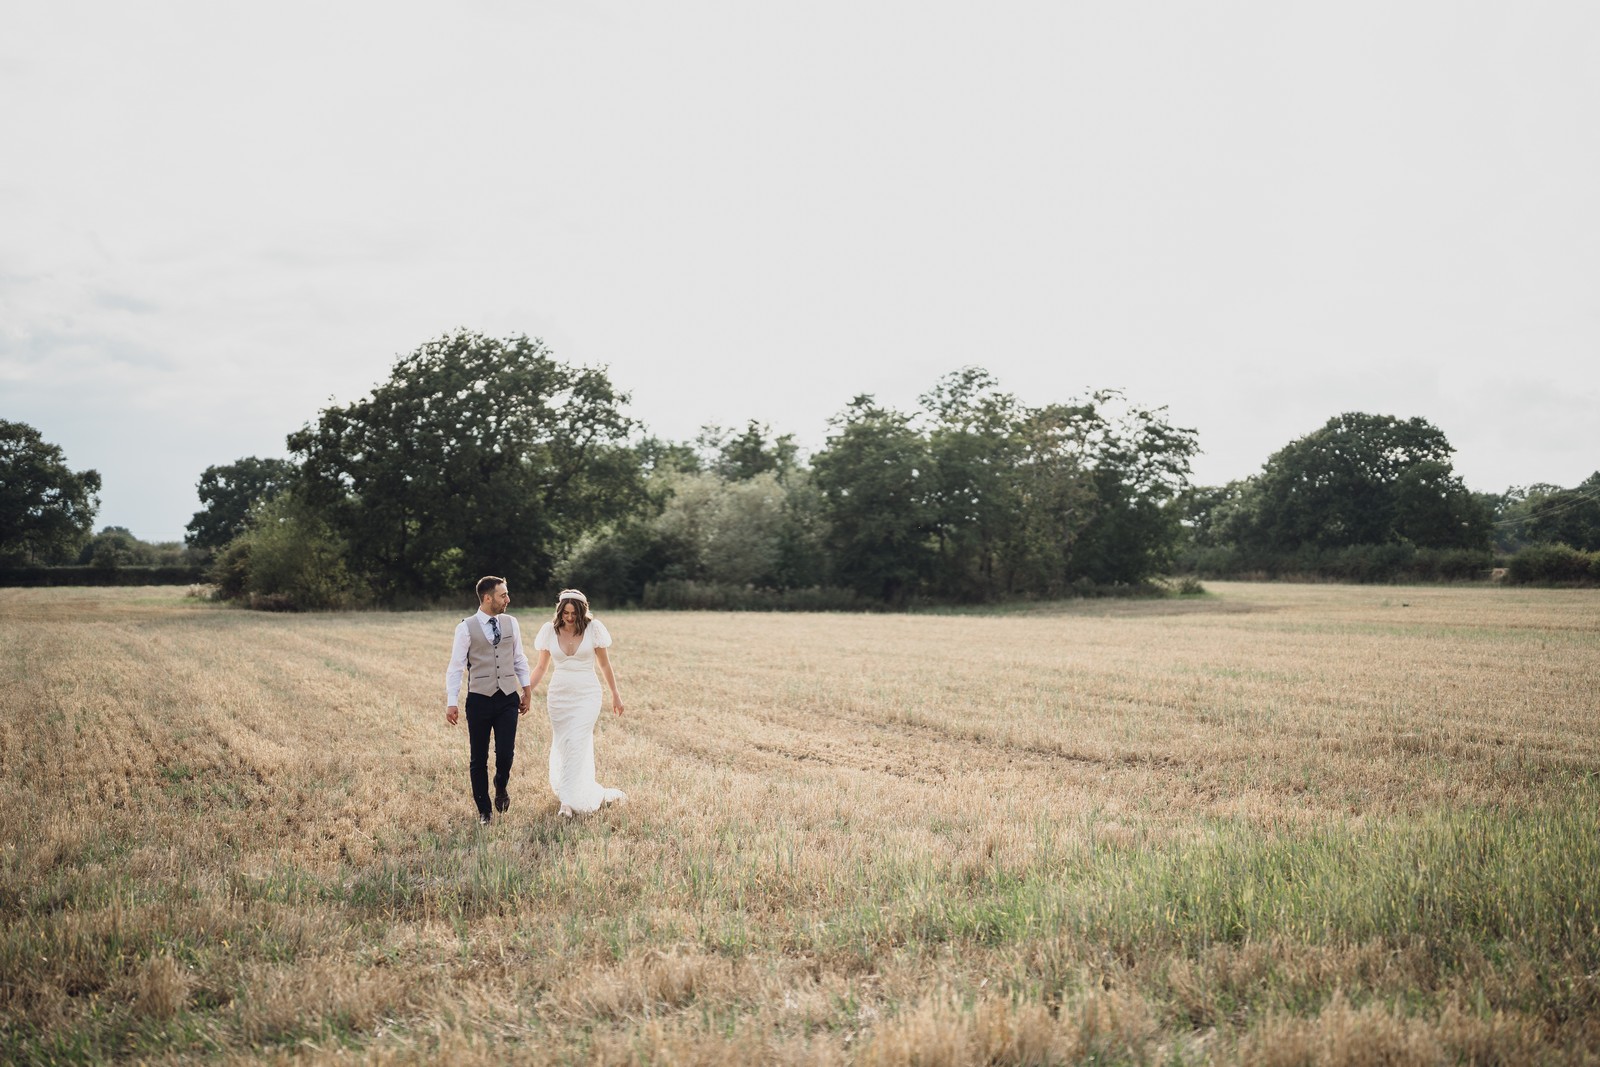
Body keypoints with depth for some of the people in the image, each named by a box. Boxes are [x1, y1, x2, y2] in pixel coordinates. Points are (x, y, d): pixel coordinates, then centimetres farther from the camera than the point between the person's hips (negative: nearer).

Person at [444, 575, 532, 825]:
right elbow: (456, 667, -4)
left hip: (508, 699, 2)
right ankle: (483, 811, 21)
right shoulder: (466, 628, -5)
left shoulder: (511, 623, 6)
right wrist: (451, 703, -8)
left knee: (506, 753, -6)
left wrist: (527, 691, 16)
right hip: (479, 700, -2)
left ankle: (501, 788, 28)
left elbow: (520, 660, 15)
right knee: (478, 758, 6)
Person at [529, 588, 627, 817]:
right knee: (561, 745, 7)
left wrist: (615, 694, 8)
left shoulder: (593, 628, -7)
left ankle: (569, 800, -11)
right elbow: (541, 666, 7)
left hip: (586, 695, -3)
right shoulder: (550, 630, -1)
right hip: (559, 695, 3)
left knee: (576, 744, -13)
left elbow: (604, 664, 3)